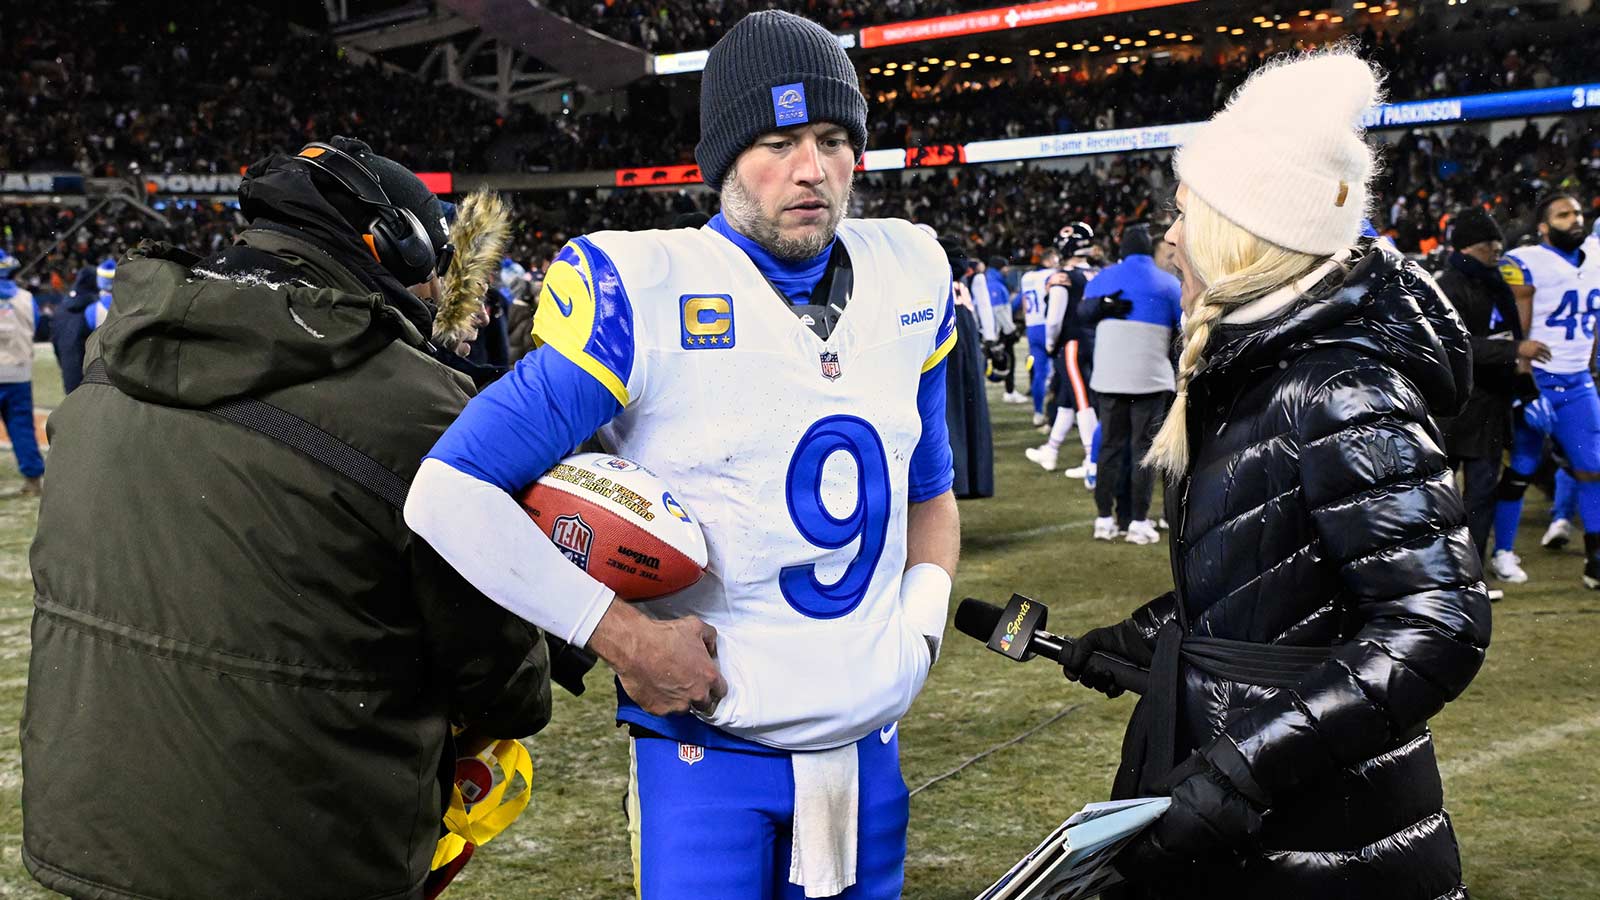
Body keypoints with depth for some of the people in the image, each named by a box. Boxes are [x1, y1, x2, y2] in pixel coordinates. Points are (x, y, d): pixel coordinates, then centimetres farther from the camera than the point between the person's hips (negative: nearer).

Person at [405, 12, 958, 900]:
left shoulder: (907, 279, 3)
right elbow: (451, 492, -16)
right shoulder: (647, 295, -15)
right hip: (710, 749, -5)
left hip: (869, 748, 5)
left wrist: (924, 610, 2)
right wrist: (622, 636, -18)